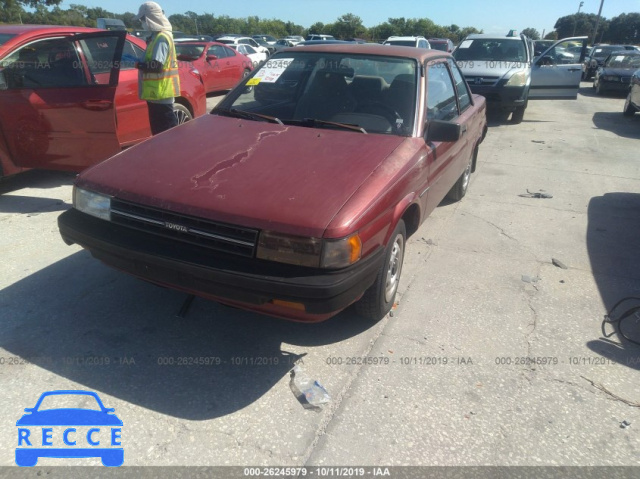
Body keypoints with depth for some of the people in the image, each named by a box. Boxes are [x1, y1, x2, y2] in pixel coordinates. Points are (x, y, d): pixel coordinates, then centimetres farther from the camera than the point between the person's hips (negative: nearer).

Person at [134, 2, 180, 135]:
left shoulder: (161, 38, -15)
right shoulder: (158, 36, 16)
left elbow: (156, 66, -23)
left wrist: (138, 64, -11)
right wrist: (141, 64, 6)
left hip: (161, 93, -10)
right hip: (158, 93, 10)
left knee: (168, 130, -8)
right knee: (158, 130, 15)